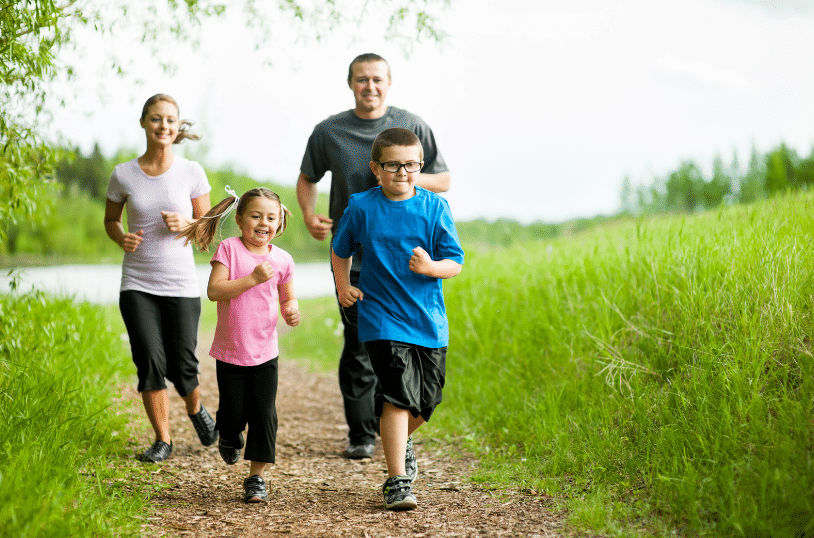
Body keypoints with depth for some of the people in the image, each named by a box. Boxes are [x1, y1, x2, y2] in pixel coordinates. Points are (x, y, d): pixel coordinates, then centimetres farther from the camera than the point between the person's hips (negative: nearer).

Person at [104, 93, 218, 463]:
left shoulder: (192, 173, -3)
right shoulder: (123, 175, -1)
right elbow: (110, 219, 14)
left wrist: (185, 224, -15)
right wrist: (121, 238, -8)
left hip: (181, 284, 0)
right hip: (137, 284, 0)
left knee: (181, 365, 1)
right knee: (150, 361, -9)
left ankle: (196, 409, 37)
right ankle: (162, 439, 10)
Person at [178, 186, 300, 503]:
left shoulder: (282, 259, 1)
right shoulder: (229, 249, -8)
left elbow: (288, 298, 14)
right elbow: (214, 291, -18)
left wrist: (291, 311, -9)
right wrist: (253, 278, -25)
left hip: (265, 352, 2)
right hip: (230, 353, -2)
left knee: (264, 412, -3)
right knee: (234, 413, 6)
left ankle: (256, 477, 8)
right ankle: (229, 438, 42)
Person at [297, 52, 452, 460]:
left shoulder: (413, 127, 3)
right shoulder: (329, 132, 5)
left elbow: (443, 181, 9)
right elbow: (307, 178, 18)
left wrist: (409, 177, -12)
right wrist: (309, 216, -1)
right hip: (351, 255, 0)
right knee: (359, 346, 0)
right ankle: (361, 434, 10)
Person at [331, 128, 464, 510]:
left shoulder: (434, 208, -2)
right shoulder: (361, 207, -1)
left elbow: (455, 263, -3)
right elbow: (340, 250, 17)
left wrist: (430, 267, -23)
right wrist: (343, 286, 4)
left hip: (429, 320, 3)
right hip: (382, 318, -2)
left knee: (427, 399, 10)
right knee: (398, 395, -15)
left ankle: (400, 443, 43)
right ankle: (397, 481, -11)